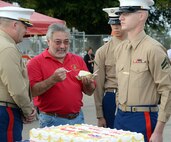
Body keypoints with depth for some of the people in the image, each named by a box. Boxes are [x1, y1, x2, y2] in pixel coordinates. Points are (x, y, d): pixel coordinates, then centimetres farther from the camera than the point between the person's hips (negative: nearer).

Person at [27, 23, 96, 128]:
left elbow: (90, 92, 12)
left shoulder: (78, 60, 11)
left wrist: (87, 83, -9)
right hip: (51, 121, -4)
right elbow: (32, 91, -14)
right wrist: (53, 79, -25)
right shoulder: (36, 62, -3)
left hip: (77, 118, 4)